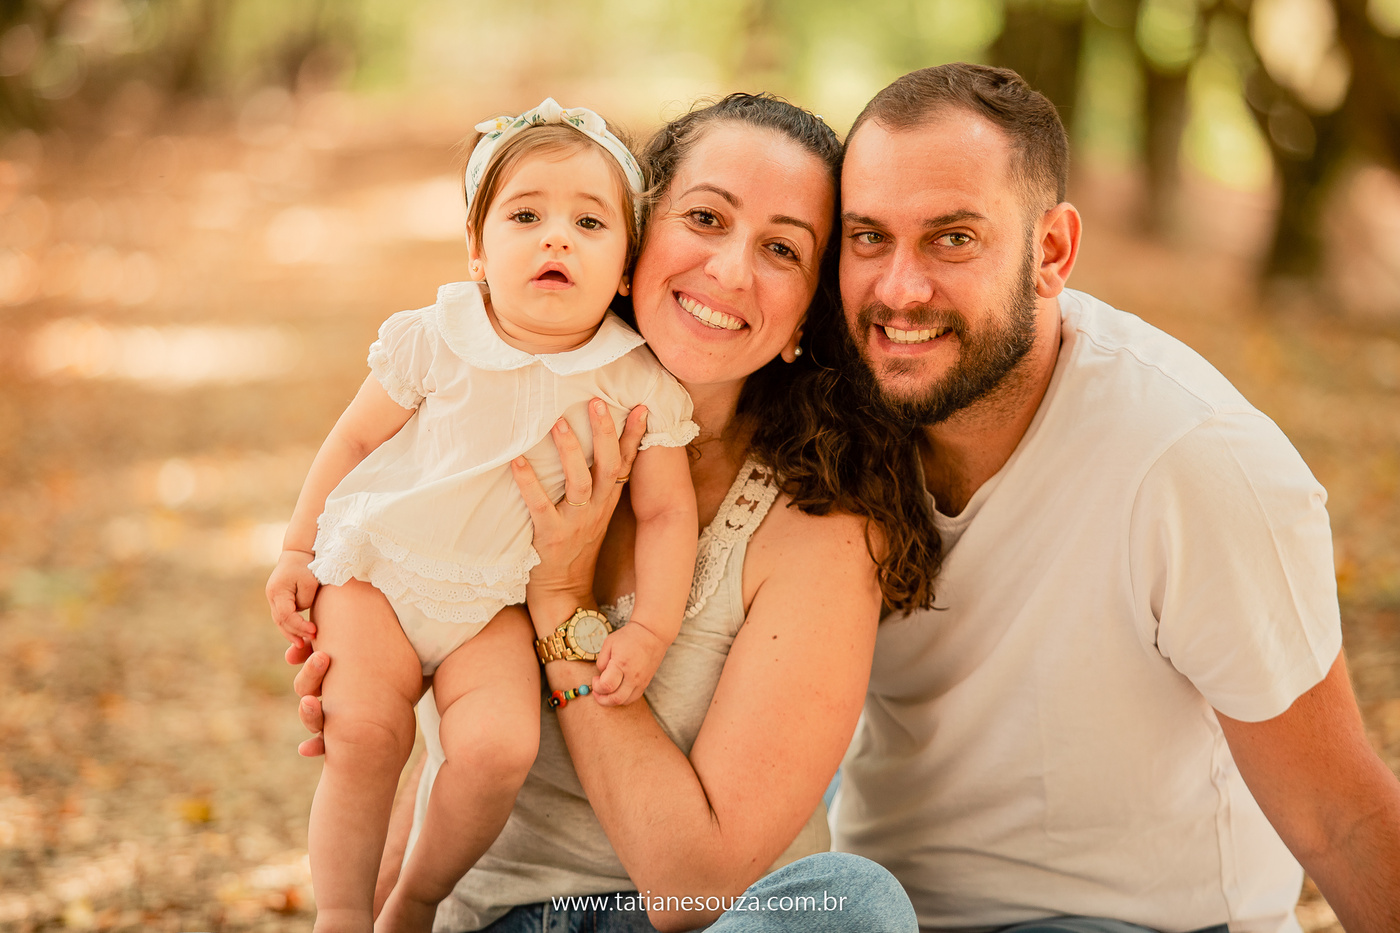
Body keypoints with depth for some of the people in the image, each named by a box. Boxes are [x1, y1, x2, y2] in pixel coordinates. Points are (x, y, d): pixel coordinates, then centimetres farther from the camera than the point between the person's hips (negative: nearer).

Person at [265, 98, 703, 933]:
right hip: (377, 566, 0)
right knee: (364, 732, -19)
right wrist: (299, 551, 5)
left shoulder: (640, 386, -11)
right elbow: (357, 436, 2)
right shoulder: (433, 340, -11)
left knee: (499, 746, -20)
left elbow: (668, 512, -4)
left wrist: (650, 630, -12)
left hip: (494, 601, 0)